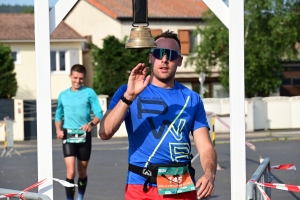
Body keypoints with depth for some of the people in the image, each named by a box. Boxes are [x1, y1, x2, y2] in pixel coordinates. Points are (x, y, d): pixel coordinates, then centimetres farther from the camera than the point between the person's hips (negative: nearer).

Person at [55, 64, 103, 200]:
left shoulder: (89, 93, -2)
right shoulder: (63, 95, 8)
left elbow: (99, 114, -7)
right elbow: (59, 115, 18)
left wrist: (91, 124, -27)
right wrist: (58, 130, 0)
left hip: (84, 136, 0)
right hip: (68, 136, 0)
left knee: (82, 172, 11)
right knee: (70, 172, -14)